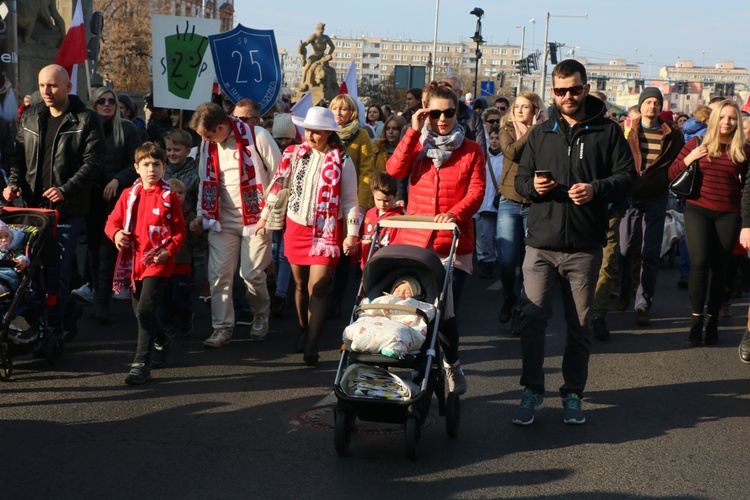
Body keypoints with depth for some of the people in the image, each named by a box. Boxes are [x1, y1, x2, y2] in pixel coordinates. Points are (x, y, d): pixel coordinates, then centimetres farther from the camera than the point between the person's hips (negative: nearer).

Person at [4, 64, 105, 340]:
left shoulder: (85, 120, -4)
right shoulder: (31, 117, 13)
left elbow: (94, 161, -10)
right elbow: (19, 154, 17)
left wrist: (66, 189, -19)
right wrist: (14, 182, -1)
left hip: (68, 210, -6)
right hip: (33, 206, 6)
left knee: (58, 271, -7)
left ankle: (54, 330, 1)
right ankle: (69, 313, 29)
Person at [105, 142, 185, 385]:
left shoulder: (169, 197, -3)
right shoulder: (128, 195, 7)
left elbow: (179, 231, 0)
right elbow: (113, 220, 10)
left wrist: (168, 251, -15)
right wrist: (116, 233, -12)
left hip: (158, 264, -5)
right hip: (133, 262, 5)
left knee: (145, 311, -16)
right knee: (139, 312, 16)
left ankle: (141, 365, -14)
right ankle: (162, 342, 43)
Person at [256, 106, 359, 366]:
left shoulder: (341, 161, -6)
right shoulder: (293, 154, 2)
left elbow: (350, 200, -3)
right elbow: (277, 185, 12)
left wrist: (352, 234, -7)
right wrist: (264, 217, 14)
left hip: (327, 230, -4)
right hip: (296, 226, 4)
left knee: (318, 287, -11)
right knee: (300, 284, 13)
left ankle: (311, 347, -13)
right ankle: (304, 331, 32)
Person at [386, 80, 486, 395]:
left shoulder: (472, 151, 4)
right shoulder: (417, 145, 11)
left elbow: (476, 192, -7)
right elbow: (394, 170, -8)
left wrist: (455, 214, -26)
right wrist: (413, 131, -11)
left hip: (454, 245, -2)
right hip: (414, 242, 2)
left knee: (445, 311, -4)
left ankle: (451, 364, 22)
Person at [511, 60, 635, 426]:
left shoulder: (607, 132, 4)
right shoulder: (540, 134, 12)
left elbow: (626, 176, 1)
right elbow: (520, 179, 15)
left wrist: (597, 189, -17)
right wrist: (533, 185, -8)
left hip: (585, 247, -1)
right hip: (541, 243, 2)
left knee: (580, 324, 7)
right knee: (532, 317, -4)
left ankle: (573, 394, 19)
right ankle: (532, 392, 7)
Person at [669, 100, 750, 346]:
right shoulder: (696, 145, 3)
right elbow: (672, 174, 6)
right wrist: (688, 159, -10)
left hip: (728, 214, 1)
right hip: (698, 210, -1)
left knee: (719, 268, 5)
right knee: (699, 262, -12)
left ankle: (712, 321, 16)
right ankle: (696, 320, -3)